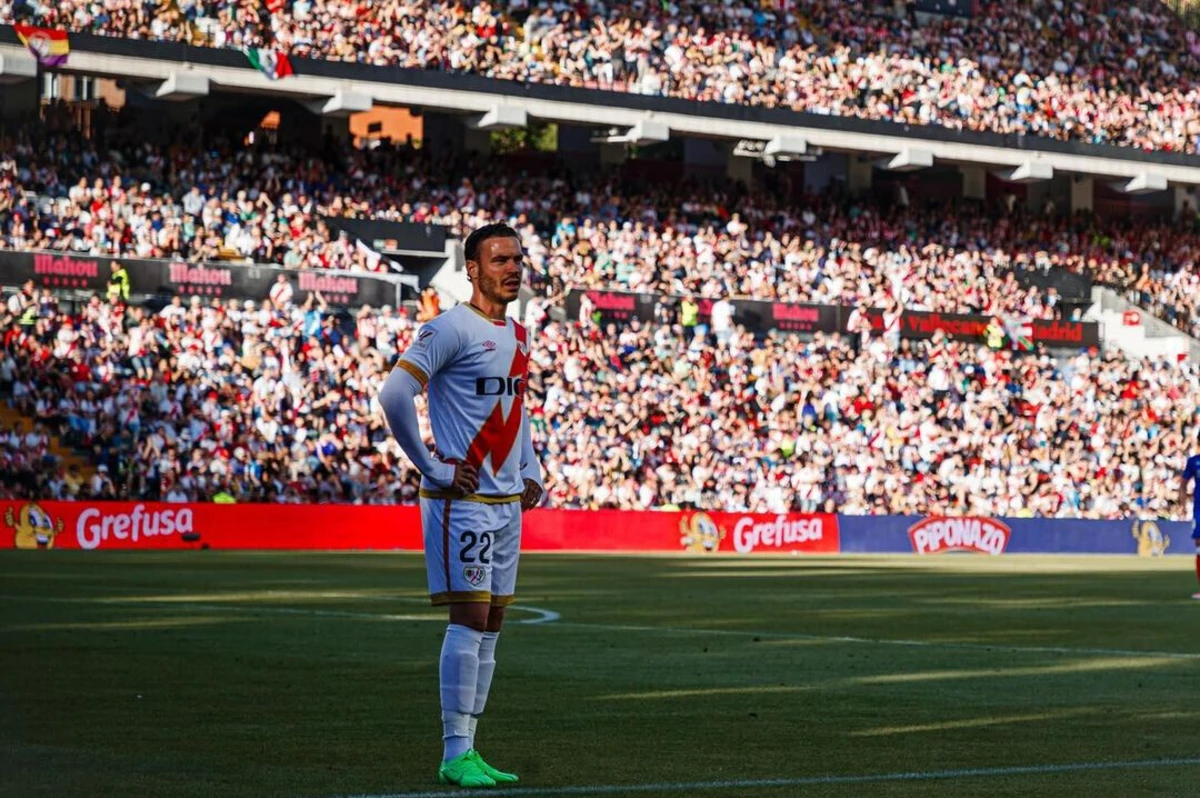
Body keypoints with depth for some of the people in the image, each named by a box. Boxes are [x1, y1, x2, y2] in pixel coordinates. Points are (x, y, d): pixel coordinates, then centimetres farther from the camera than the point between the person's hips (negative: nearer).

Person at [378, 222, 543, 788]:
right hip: (462, 500, -8)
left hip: (508, 501, 8)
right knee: (470, 618, -10)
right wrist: (432, 469, -16)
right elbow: (394, 395, -19)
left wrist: (531, 470, 16)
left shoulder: (518, 336, 15)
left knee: (490, 625, 8)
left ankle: (468, 751, 13)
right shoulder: (450, 330, -12)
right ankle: (454, 754, -6)